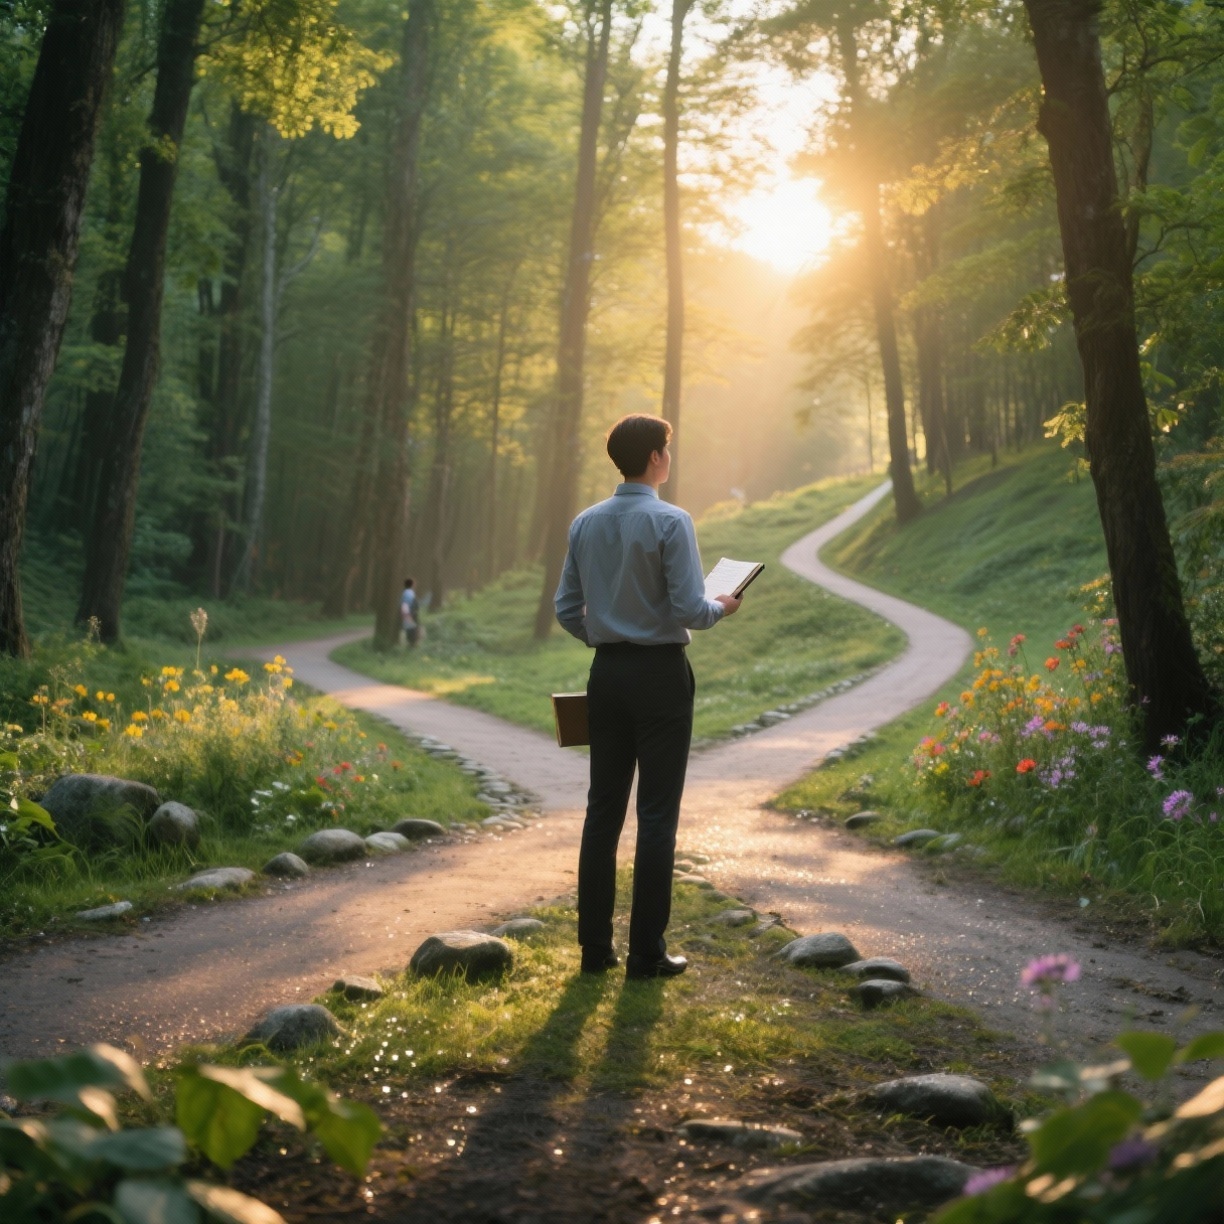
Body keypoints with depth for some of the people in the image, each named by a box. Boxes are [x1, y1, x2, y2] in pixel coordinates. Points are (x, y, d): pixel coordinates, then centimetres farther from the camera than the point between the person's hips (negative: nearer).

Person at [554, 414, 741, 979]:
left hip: (607, 673, 6)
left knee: (603, 807, 9)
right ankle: (646, 952, 2)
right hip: (661, 673, -5)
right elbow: (690, 610, -17)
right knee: (656, 813, -1)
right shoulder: (670, 522, -13)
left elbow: (567, 609, 8)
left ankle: (595, 946, 13)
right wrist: (721, 608, 4)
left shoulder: (585, 523, 6)